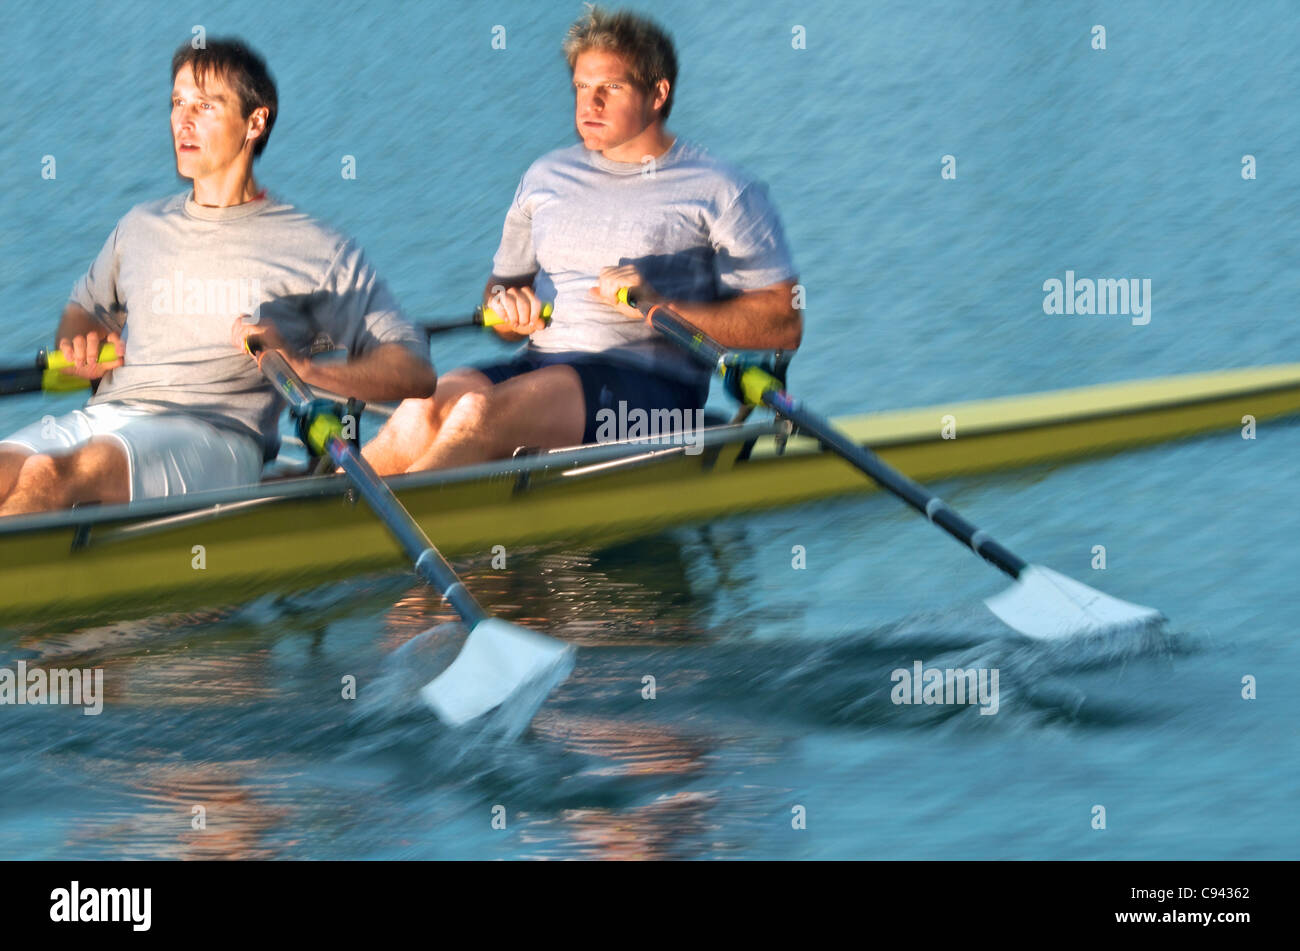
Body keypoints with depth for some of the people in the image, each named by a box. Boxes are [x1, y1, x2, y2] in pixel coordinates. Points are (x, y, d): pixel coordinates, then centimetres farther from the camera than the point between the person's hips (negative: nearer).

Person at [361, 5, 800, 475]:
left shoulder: (723, 193, 5)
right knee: (424, 409, -28)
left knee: (485, 411, -33)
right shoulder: (545, 177, 21)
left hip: (651, 383, -5)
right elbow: (503, 283, 28)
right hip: (537, 365, 5)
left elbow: (784, 324, -2)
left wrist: (659, 306, -13)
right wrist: (507, 309, 2)